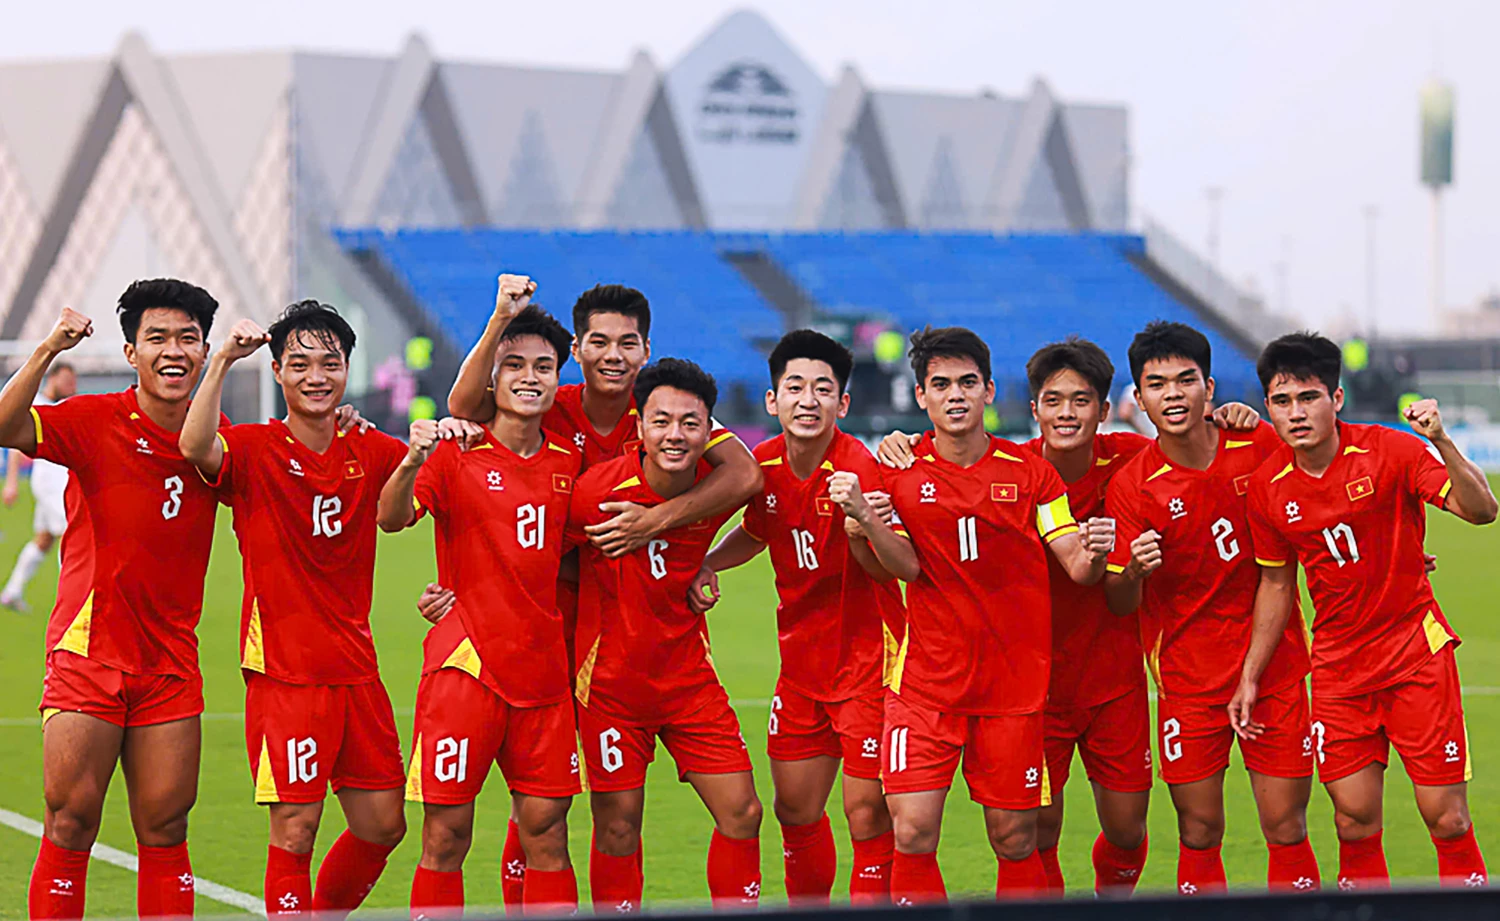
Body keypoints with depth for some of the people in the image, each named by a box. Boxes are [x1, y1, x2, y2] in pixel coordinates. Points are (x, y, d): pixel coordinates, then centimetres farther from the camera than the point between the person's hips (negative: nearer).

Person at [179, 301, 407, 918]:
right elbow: (195, 447, -27)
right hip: (284, 675, -5)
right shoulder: (254, 450, -7)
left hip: (356, 670, 5)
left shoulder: (369, 452, 7)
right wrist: (222, 360, -32)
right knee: (295, 829, -6)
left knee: (382, 826, 11)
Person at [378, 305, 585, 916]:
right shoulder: (456, 453, -4)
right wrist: (412, 462, -39)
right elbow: (392, 519, -20)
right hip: (464, 665, -4)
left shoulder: (568, 463, 10)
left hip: (542, 673, 4)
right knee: (446, 838, -4)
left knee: (546, 832, 4)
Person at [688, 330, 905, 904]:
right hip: (801, 659, 6)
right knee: (795, 809, 12)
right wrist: (707, 564, 3)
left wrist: (859, 526, -46)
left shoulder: (861, 468, -20)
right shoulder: (764, 465, -2)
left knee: (868, 812, -8)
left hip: (866, 659, -6)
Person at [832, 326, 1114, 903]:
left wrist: (1093, 556, -24)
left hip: (1014, 681, 0)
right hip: (926, 681, 0)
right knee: (911, 835, -10)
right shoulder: (901, 473, 2)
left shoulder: (1029, 472, 2)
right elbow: (907, 567, -7)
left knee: (1015, 840, 2)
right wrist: (864, 517, -23)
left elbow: (1077, 570, -1)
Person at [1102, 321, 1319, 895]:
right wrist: (1133, 571, -30)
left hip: (1274, 668, 1)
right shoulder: (1131, 486, -9)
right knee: (1199, 835, 1)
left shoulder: (1261, 447, -5)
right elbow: (1119, 605, -9)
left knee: (1287, 830, 0)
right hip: (1189, 679, -1)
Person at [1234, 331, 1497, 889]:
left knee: (1447, 820, -5)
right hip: (1338, 668, 3)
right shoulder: (1268, 487, -1)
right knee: (1354, 826, 1)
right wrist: (1250, 676, 11)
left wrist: (1441, 442, -36)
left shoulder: (1390, 452, -13)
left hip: (1416, 653, -3)